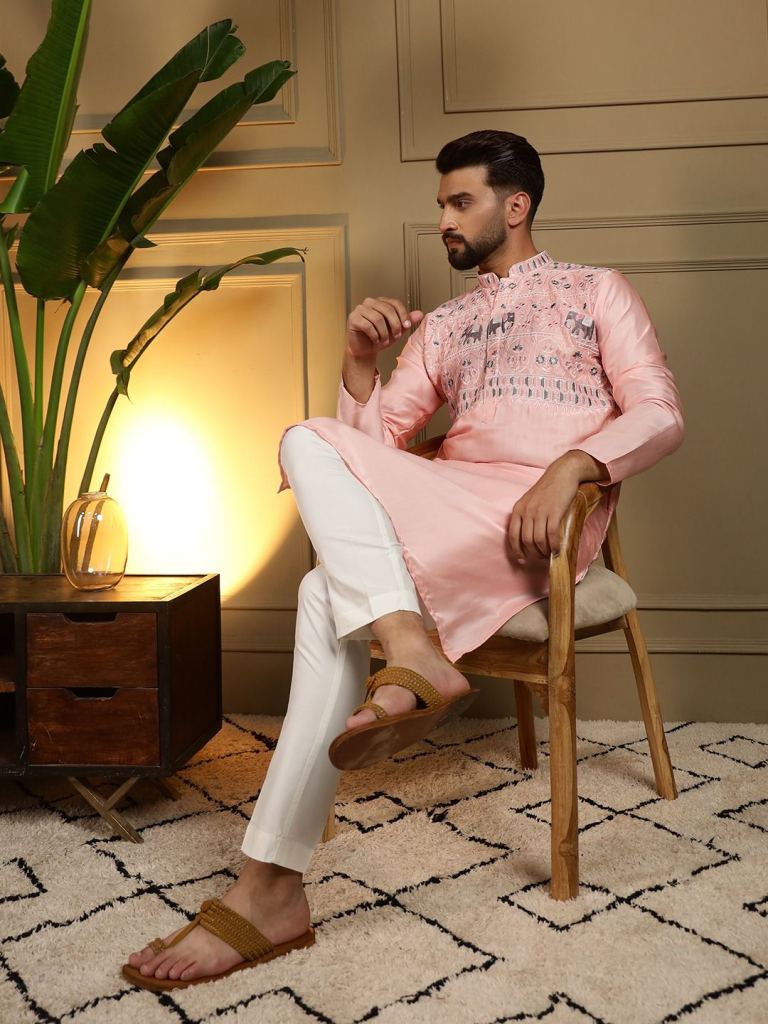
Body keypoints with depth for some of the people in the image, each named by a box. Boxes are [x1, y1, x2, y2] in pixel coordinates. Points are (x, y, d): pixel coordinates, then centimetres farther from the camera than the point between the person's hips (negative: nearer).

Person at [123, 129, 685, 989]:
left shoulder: (597, 291, 17)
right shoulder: (443, 326, 29)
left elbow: (660, 414, 1)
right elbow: (376, 438, 19)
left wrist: (570, 466, -18)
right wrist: (359, 362, 0)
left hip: (541, 519, -5)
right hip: (445, 507, 5)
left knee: (330, 592, -25)